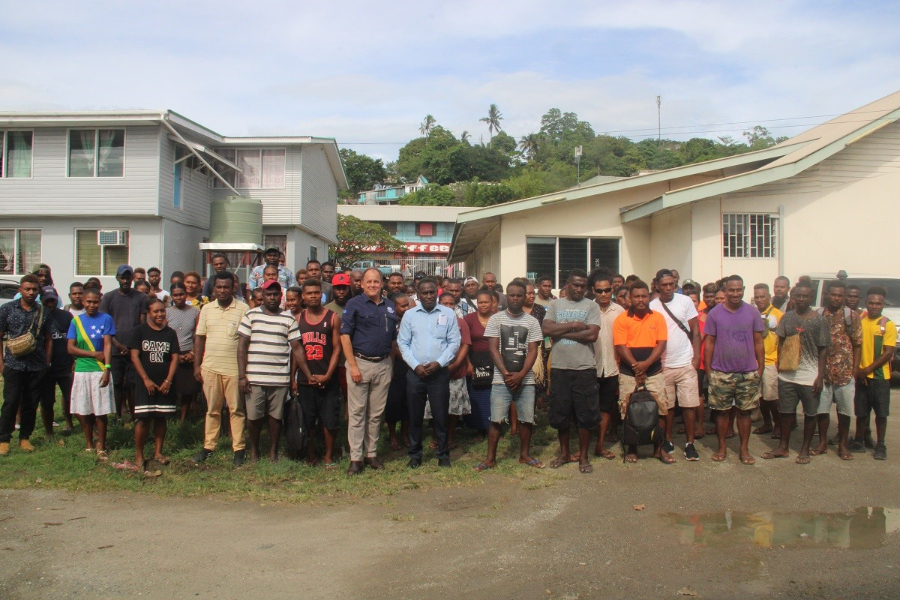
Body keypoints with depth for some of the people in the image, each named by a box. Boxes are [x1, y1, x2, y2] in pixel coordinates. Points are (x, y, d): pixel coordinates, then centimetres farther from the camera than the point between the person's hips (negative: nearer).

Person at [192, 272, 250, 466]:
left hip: (234, 368, -3)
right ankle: (208, 446, 19)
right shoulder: (207, 309, 9)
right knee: (212, 409, 11)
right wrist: (197, 365, 5)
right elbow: (199, 338, 11)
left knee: (237, 410, 3)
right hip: (210, 368, 4)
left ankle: (239, 449, 9)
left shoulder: (243, 309, -3)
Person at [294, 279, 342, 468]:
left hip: (327, 380, -2)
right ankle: (310, 456, 21)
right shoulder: (298, 319, 8)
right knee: (308, 421, 8)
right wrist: (292, 378, 2)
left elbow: (337, 348, -2)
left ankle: (329, 456, 15)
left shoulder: (333, 317, 1)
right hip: (304, 380, 2)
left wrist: (327, 376, -10)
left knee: (330, 421, -1)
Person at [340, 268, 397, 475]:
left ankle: (372, 454, 20)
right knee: (357, 412, 0)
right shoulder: (354, 304, -2)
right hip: (360, 362, -4)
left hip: (384, 365, 4)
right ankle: (356, 458, 4)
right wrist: (353, 366, -14)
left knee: (377, 413, 10)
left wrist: (392, 362, 7)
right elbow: (345, 335, -7)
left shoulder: (389, 307, 11)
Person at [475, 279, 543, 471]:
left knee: (527, 419, 5)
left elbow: (533, 351, -1)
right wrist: (506, 374, -12)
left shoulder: (532, 322, 4)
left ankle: (524, 455, 21)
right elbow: (493, 349, -3)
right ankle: (490, 457, 8)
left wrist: (520, 375, -13)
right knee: (496, 419, -1)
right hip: (501, 380, -1)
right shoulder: (495, 319, 1)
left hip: (525, 380, 1)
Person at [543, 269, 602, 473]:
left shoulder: (592, 306, 2)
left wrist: (561, 332, -9)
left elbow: (592, 334, -11)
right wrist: (573, 326, -11)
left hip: (585, 368, -2)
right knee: (560, 412, 10)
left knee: (586, 414, 3)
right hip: (559, 367, 2)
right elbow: (546, 329, -6)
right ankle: (564, 453, 26)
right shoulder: (555, 305, 8)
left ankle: (583, 455, 17)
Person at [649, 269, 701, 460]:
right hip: (663, 365, 1)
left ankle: (690, 444, 8)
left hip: (686, 363, 0)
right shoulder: (652, 307, 0)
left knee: (689, 405, 0)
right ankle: (668, 441, 20)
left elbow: (695, 331, 3)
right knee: (667, 406, 8)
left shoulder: (685, 301, 0)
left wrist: (696, 357, -4)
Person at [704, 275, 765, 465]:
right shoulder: (715, 313, -2)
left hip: (748, 372, 1)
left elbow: (758, 342, 5)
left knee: (744, 412, 8)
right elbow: (709, 343, 1)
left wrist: (761, 367, 2)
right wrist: (708, 369, -2)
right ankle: (722, 447, 19)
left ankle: (744, 449, 18)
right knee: (721, 411, 7)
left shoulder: (753, 312, 1)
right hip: (721, 373, -1)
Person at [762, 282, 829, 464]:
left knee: (810, 413, 8)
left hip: (810, 376, -3)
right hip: (787, 374, 3)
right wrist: (780, 362, -2)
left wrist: (820, 376, -8)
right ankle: (783, 447, 24)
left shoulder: (819, 320, -5)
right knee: (786, 411, 12)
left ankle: (805, 449, 21)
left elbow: (823, 350, -4)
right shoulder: (787, 317, 4)